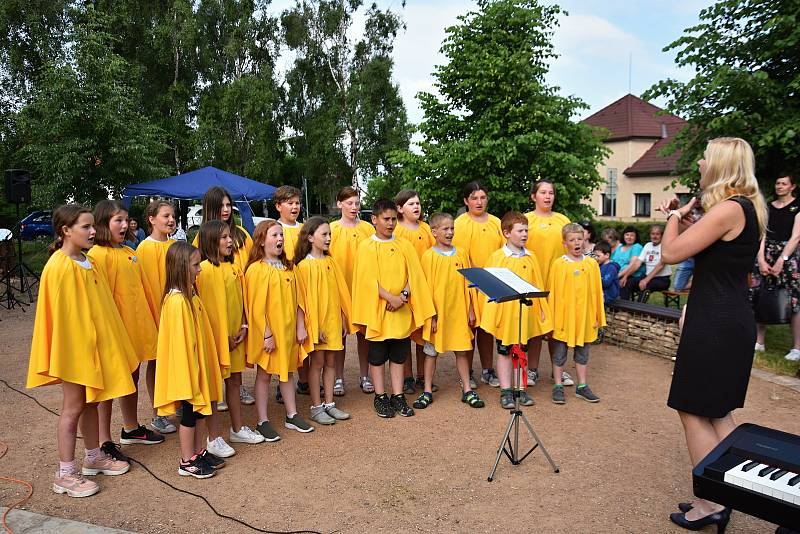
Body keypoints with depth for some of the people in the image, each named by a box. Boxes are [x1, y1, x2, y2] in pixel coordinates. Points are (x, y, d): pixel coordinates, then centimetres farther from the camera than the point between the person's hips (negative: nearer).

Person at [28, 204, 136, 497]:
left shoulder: (87, 262, 8)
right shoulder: (59, 267, -18)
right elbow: (61, 314, -19)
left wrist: (104, 342, 15)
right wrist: (67, 354, -18)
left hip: (94, 344, 8)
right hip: (73, 347, -8)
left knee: (91, 402, 17)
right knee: (73, 408, 1)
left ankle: (94, 457, 32)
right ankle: (65, 474, 14)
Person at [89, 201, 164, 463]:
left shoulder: (130, 253, 11)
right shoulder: (98, 254, -13)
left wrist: (149, 321, 14)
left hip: (136, 324, 8)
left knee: (132, 377, 19)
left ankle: (131, 429, 35)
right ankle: (104, 442, 13)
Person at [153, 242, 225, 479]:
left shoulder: (190, 295, 7)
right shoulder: (177, 300, -22)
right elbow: (180, 340, -21)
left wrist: (202, 366, 15)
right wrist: (189, 373, -18)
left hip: (197, 364, 9)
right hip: (186, 367, -9)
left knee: (200, 409, 17)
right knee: (189, 414, 5)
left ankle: (200, 452, 32)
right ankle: (187, 462, 20)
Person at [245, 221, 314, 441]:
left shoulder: (288, 267, 8)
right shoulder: (256, 269, -12)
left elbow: (297, 299, 9)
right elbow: (257, 306, -15)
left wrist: (300, 327, 3)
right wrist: (267, 335, -17)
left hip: (288, 330, 6)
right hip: (267, 334, -6)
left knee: (287, 372, 15)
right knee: (264, 374, 6)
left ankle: (292, 416, 27)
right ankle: (263, 422, 17)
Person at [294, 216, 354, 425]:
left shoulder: (331, 262, 8)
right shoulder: (304, 265, -9)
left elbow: (340, 291, 11)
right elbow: (307, 297, -11)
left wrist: (344, 318, 9)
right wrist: (315, 326, -14)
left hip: (333, 320, 6)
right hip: (316, 322, -5)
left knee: (330, 361, 11)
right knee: (317, 362, 3)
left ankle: (329, 404, 22)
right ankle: (316, 408, 14)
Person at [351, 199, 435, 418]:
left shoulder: (404, 245, 7)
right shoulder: (367, 246, -4)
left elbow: (413, 275, 2)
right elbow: (369, 279, -12)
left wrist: (403, 295, -14)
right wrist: (390, 298, -18)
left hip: (401, 311, 3)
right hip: (377, 310, -3)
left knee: (398, 355, 10)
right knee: (377, 356, 6)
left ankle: (398, 396, 20)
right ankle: (380, 397, 18)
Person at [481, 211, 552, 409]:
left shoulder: (530, 257, 4)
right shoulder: (496, 257, -6)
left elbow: (538, 286, 7)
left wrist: (541, 311, 5)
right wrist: (491, 315, -9)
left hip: (525, 313, 3)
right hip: (504, 313, -3)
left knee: (521, 352, 13)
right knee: (504, 352, 8)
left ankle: (521, 389, 24)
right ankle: (506, 391, 17)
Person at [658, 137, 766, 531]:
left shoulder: (728, 208, -18)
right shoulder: (747, 208, 12)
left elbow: (670, 253, -17)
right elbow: (704, 247, 20)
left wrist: (675, 216, -1)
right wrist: (682, 217, 12)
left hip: (714, 323, -10)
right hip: (733, 320, 10)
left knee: (693, 410, 0)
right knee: (717, 410, 16)